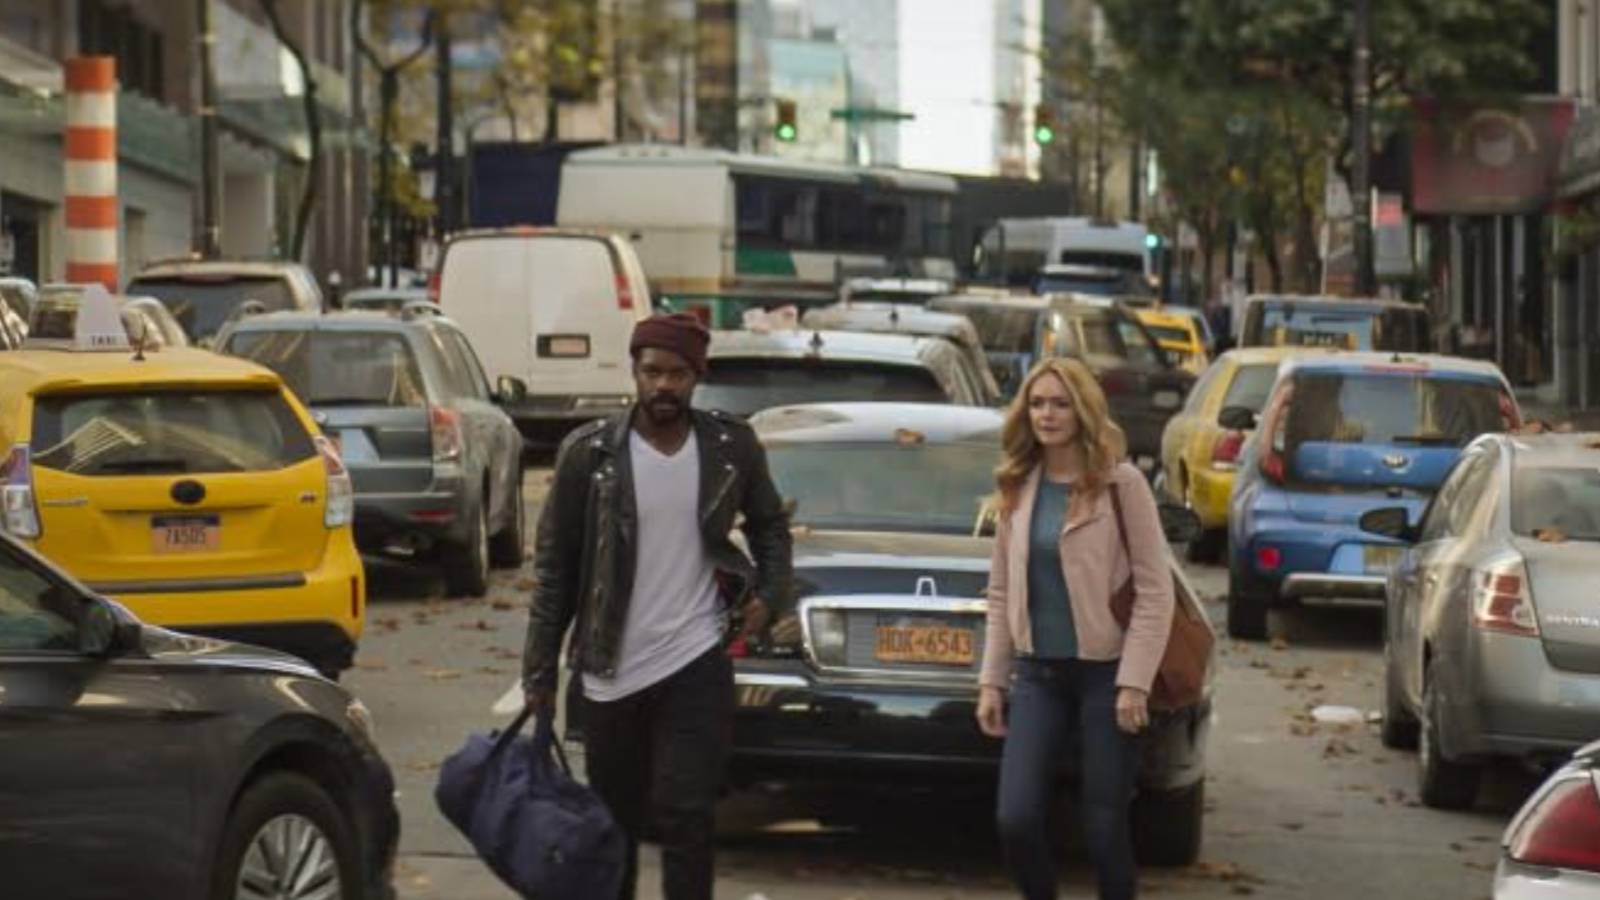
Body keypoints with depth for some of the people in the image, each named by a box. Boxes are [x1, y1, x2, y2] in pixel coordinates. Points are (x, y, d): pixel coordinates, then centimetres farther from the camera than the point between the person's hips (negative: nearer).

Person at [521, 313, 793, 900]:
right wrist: (539, 673, -2)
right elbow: (554, 567, 0)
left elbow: (769, 525, 18)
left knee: (685, 817, -8)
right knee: (614, 824, 11)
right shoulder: (589, 453, -5)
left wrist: (769, 593, 0)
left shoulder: (731, 448, 0)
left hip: (696, 664, 0)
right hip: (610, 673, 0)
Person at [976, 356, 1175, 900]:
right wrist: (992, 680, 8)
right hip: (1037, 673, 4)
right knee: (1016, 818, -5)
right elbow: (1001, 593, 13)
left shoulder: (1120, 484, -6)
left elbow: (1154, 589, -8)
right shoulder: (1017, 488, 8)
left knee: (1104, 825, 0)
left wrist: (1134, 682, -14)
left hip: (1104, 672, -4)